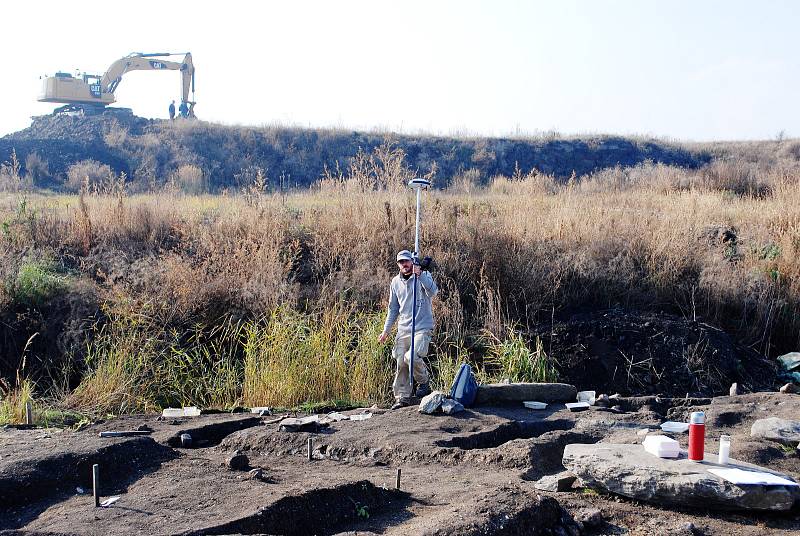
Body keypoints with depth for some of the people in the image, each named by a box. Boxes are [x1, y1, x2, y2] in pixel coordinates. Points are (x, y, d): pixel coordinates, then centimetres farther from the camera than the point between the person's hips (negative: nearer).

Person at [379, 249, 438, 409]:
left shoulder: (424, 275, -1)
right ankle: (403, 398, 9)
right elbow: (393, 308, 19)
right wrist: (386, 330, 15)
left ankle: (423, 383, 4)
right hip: (403, 328, 5)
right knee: (401, 363, 0)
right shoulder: (395, 282, 13)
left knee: (411, 357, -22)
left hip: (423, 327, -5)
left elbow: (433, 292, -21)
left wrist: (420, 275, -32)